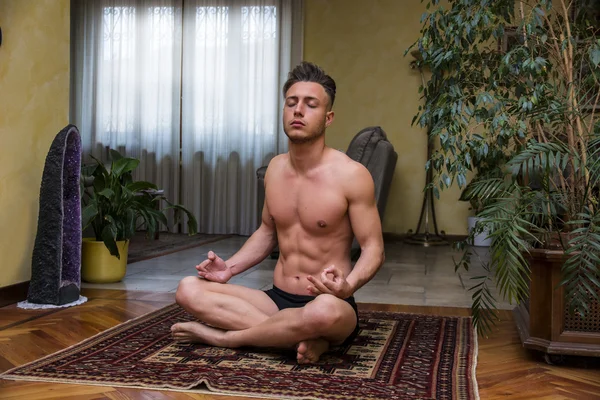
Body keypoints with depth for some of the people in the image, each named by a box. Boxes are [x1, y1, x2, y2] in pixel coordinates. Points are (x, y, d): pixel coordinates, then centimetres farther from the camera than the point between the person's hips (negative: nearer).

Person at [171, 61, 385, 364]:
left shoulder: (351, 175, -11)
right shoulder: (276, 168, 8)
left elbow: (373, 248, -9)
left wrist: (348, 285, -30)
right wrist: (230, 267, 5)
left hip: (329, 303, -5)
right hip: (277, 300, 5)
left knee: (325, 310, -43)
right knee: (188, 289, -14)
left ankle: (225, 336, -15)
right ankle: (304, 338, -19)